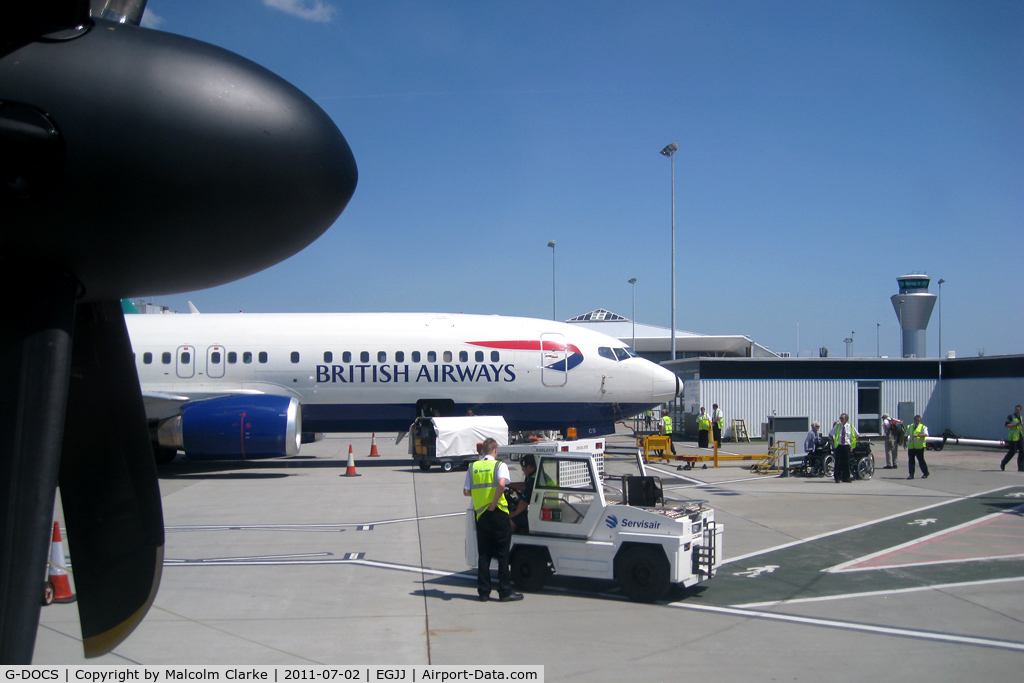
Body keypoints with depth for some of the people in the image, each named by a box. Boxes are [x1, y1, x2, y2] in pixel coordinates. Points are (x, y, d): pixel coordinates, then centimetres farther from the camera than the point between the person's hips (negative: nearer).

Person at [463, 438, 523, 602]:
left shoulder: (473, 467, 6)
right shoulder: (499, 465, -5)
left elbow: (466, 491, 2)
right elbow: (501, 484, -24)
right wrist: (494, 504, -14)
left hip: (481, 515, 4)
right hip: (498, 514, -4)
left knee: (483, 555, 10)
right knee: (503, 554, 3)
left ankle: (483, 592, 11)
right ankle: (505, 592, 4)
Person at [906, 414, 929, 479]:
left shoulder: (923, 427, 1)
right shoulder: (910, 427, 17)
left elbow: (926, 434, -18)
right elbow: (906, 435, 29)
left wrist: (918, 435, -31)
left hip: (919, 446, -5)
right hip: (911, 446, 5)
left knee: (921, 460, 0)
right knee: (911, 460, 2)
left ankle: (925, 473, 16)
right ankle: (911, 474, 6)